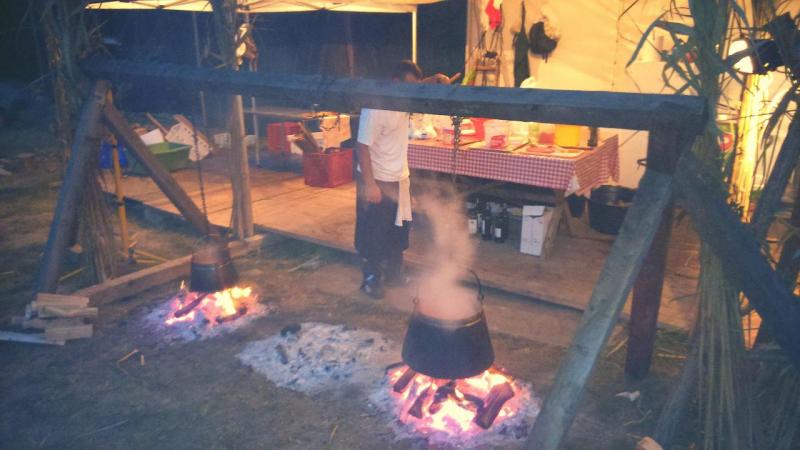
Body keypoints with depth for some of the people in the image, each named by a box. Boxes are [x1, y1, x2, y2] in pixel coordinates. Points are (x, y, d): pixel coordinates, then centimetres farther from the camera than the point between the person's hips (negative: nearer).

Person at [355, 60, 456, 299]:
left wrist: (436, 79, -2)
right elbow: (362, 147, -23)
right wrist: (369, 184, -25)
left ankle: (393, 273, 33)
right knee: (373, 234, 5)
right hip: (377, 181, -8)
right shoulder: (375, 108, -23)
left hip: (399, 179, 8)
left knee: (398, 230, 18)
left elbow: (419, 86, 22)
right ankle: (372, 279, 19)